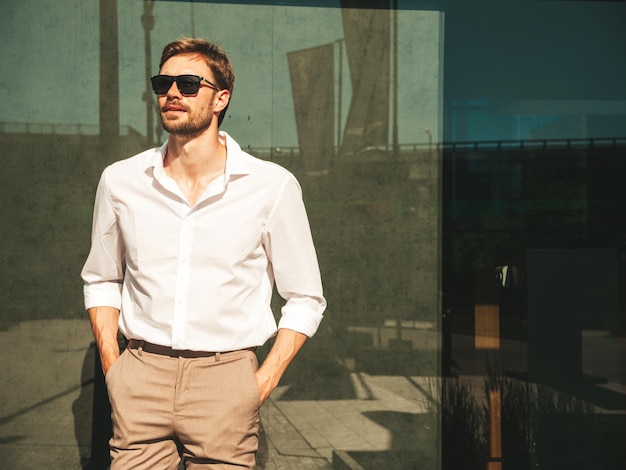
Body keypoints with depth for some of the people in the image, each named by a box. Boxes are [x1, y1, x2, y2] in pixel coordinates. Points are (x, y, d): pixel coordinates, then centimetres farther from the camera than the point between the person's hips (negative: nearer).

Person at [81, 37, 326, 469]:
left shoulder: (273, 186, -2)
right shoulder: (120, 180, 6)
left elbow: (306, 299, 4)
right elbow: (101, 280, 18)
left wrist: (263, 383, -5)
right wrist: (112, 369, 6)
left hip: (225, 379, -2)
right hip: (141, 376, 2)